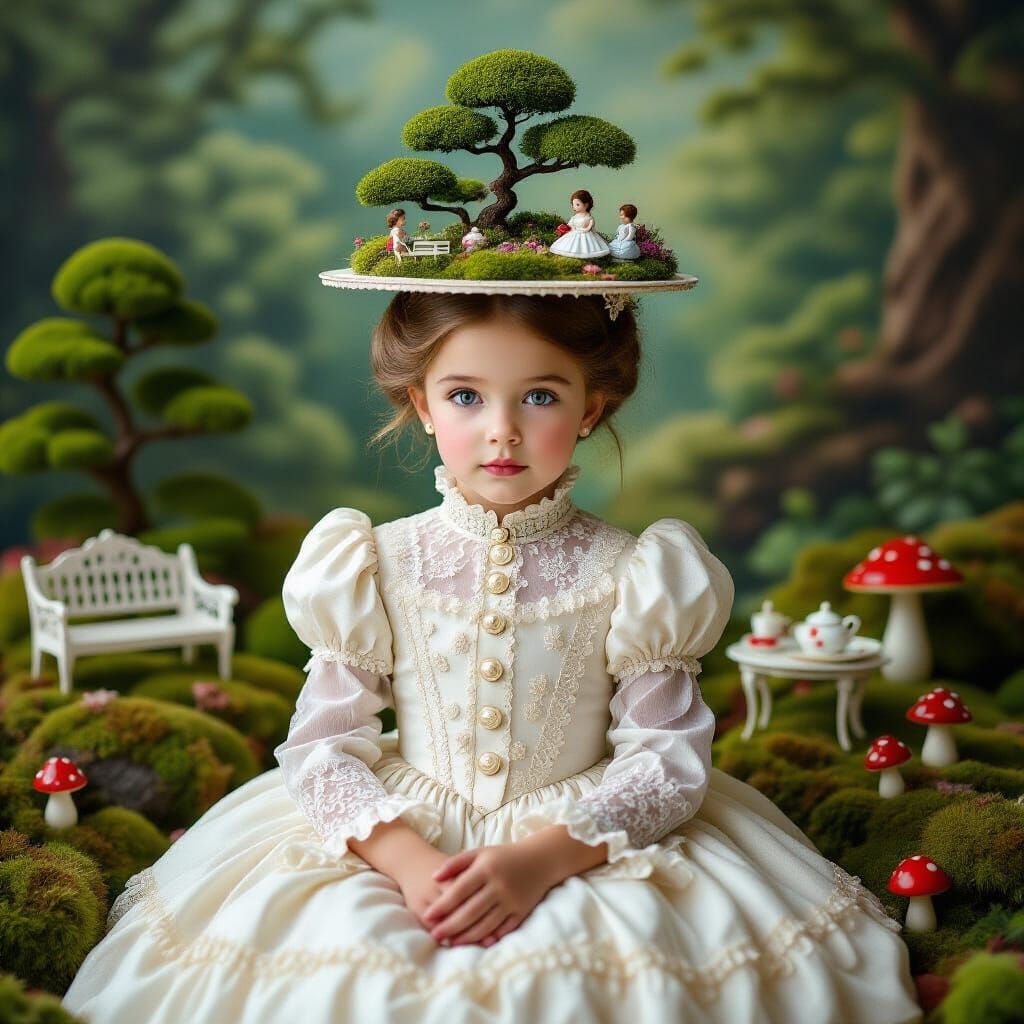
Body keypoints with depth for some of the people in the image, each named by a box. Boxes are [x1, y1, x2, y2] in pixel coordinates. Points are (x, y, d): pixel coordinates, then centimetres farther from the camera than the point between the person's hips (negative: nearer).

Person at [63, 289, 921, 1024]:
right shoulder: (383, 566, -2)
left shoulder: (624, 577, -5)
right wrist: (408, 861, -20)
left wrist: (545, 857, -21)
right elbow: (323, 745, -3)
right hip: (404, 843, 1)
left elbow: (669, 760, -7)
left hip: (584, 844, -1)